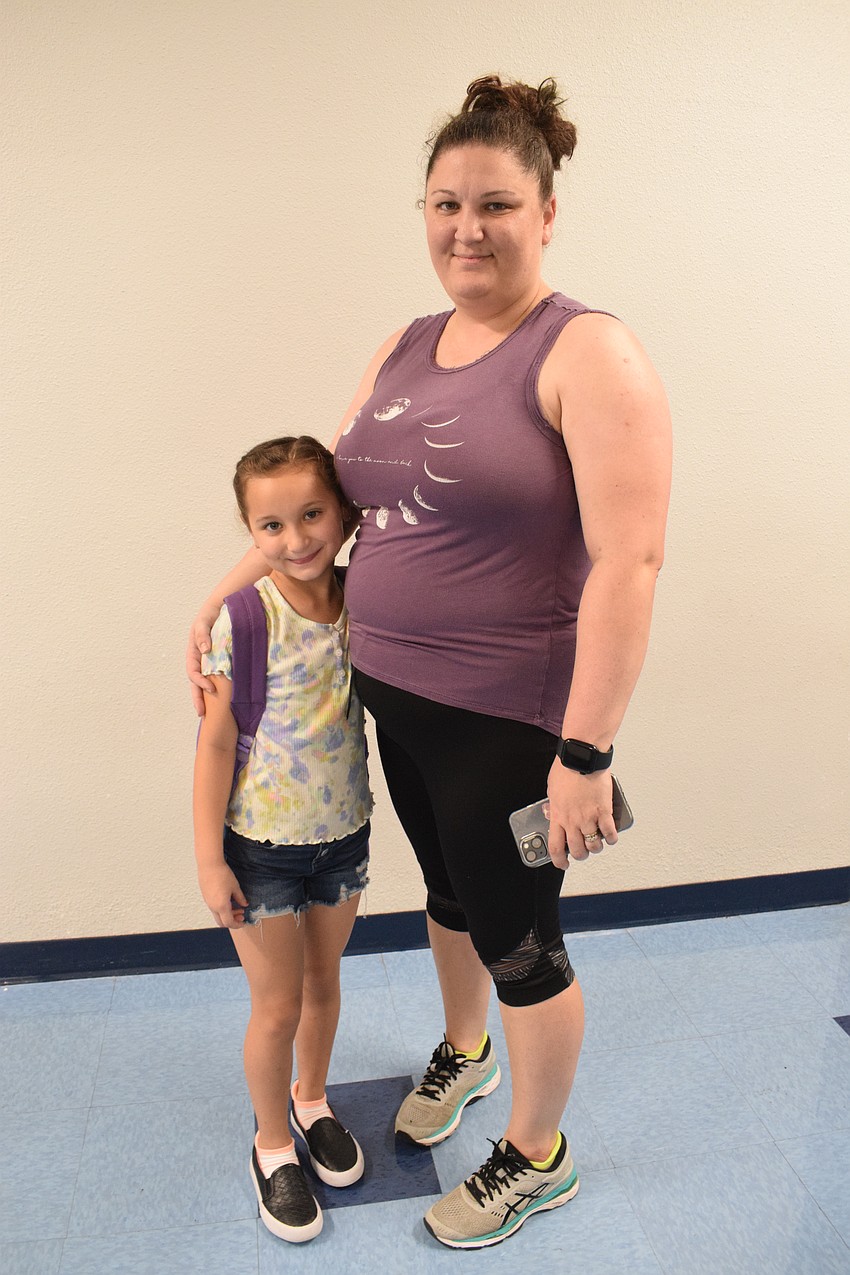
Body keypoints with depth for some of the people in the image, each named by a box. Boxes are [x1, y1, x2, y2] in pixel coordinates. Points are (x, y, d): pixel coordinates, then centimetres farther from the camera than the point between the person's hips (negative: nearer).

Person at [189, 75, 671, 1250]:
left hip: (508, 721, -7)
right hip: (395, 696, 7)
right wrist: (227, 590, 14)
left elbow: (629, 563, -23)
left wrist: (584, 755, -24)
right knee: (450, 890, 27)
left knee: (517, 940, 11)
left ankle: (538, 1160, 39)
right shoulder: (404, 348, 8)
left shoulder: (589, 356, -16)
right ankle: (464, 1051, 56)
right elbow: (319, 494, 15)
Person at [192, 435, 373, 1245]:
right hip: (262, 845, -4)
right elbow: (215, 743, -14)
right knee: (277, 1005, 12)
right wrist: (210, 860, -11)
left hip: (344, 833, 4)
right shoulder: (244, 618, -19)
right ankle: (272, 1145, 38)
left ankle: (311, 1100, 50)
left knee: (322, 982, 23)